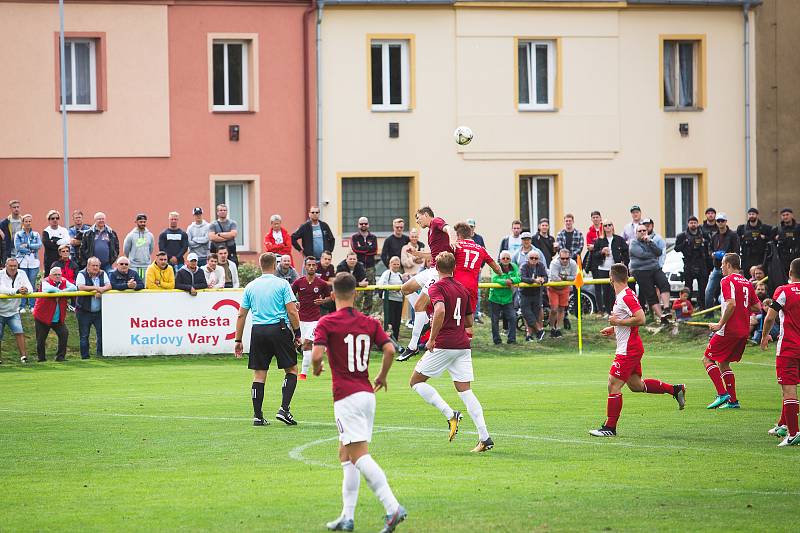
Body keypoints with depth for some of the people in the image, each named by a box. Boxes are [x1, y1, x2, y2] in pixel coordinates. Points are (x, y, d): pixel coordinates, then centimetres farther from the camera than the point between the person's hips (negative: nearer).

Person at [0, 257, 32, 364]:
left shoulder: (21, 274, -2)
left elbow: (30, 288, -12)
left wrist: (26, 290, -38)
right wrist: (17, 291, -45)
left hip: (13, 311, 2)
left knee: (19, 332, -13)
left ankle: (23, 355, -13)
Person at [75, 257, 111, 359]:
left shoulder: (102, 274, 8)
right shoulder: (82, 275, -4)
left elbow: (109, 286, -2)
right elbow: (80, 287, -20)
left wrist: (101, 290, -22)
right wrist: (96, 288, -19)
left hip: (99, 311, 3)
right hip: (84, 311, -3)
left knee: (101, 333, -2)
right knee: (84, 335, 2)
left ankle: (101, 354, 7)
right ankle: (85, 356, 8)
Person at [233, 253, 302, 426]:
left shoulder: (250, 286, 9)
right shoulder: (282, 284, -2)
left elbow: (241, 315, 9)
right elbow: (292, 311, -8)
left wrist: (238, 340, 15)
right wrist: (297, 334, 1)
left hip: (257, 331, 4)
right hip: (279, 329, -4)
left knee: (259, 374, 6)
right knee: (292, 370, 7)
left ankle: (257, 416, 4)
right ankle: (284, 409, -7)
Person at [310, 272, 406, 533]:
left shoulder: (327, 322, -7)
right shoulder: (369, 322, 8)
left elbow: (317, 354, -18)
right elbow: (389, 349, -2)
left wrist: (316, 369, 5)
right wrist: (382, 377, 14)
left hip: (346, 396, -7)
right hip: (367, 394, 7)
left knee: (360, 456, -11)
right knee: (345, 455, 17)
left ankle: (392, 507, -27)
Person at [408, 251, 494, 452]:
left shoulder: (437, 288, -7)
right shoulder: (463, 289, 14)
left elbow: (440, 311, -27)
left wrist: (432, 338, -19)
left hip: (443, 345, -6)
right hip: (463, 345, 6)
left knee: (416, 381, 8)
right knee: (465, 390, 5)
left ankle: (450, 415, -8)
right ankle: (485, 437, -6)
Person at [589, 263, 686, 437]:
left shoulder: (626, 297, -19)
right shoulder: (622, 296, 12)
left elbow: (640, 319, -27)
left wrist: (618, 322, -19)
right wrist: (613, 329, 18)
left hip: (628, 350, -10)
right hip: (632, 349, 10)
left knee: (613, 385, -8)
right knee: (636, 385, 18)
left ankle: (610, 427, -4)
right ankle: (675, 390, 24)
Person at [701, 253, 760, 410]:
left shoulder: (727, 281, -10)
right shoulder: (746, 283, 13)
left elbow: (731, 304, -23)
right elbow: (757, 307, 13)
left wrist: (720, 325, -17)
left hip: (729, 330, -8)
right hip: (744, 331, 8)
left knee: (708, 359, 2)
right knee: (724, 363, 17)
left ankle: (722, 394, -10)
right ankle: (733, 400, 11)